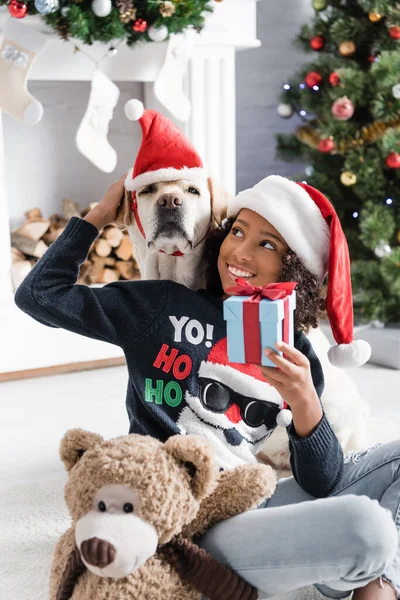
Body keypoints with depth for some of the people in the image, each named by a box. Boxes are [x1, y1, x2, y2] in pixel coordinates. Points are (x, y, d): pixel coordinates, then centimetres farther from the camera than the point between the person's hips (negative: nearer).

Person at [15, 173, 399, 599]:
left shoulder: (295, 356, 8)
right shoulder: (164, 306, 1)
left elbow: (321, 486, 1)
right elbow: (38, 294, 3)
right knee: (366, 526, -26)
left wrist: (306, 404, -18)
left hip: (247, 511, 5)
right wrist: (100, 214, 10)